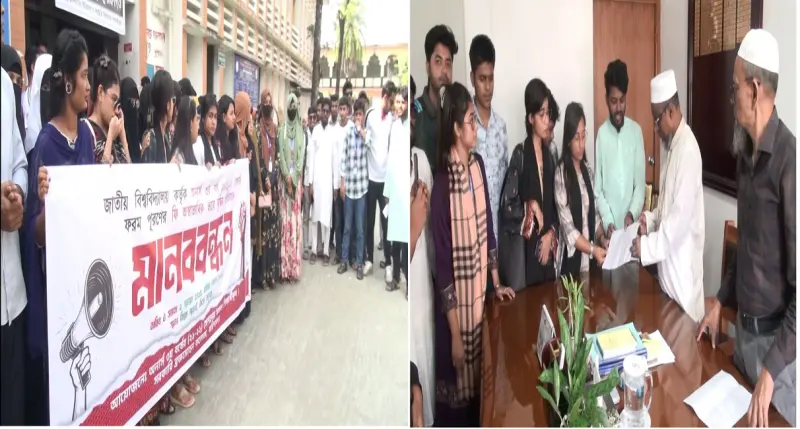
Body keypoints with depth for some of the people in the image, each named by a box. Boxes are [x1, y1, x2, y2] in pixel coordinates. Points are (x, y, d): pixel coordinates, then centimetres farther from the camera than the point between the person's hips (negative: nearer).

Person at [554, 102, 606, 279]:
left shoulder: (588, 169, 8)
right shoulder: (561, 174, -13)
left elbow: (594, 212, 13)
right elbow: (567, 228, -16)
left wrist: (601, 238, -3)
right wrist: (592, 249, -23)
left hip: (590, 258, 6)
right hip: (571, 260, -6)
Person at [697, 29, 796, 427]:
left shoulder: (789, 158, -22)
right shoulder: (746, 153, 4)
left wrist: (773, 366, -25)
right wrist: (721, 298, 15)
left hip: (776, 336, -7)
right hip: (743, 327, 8)